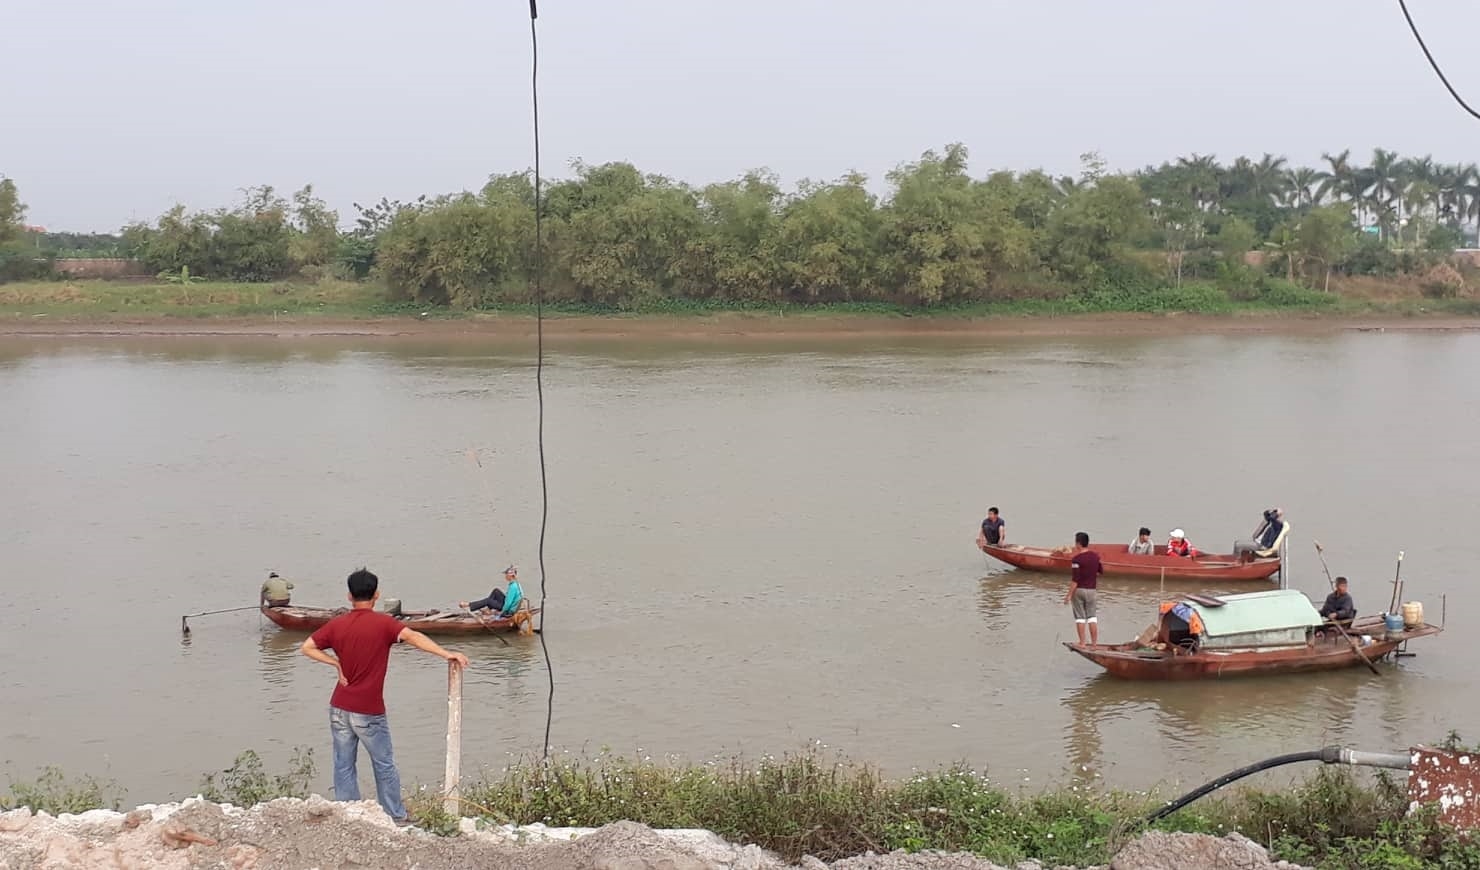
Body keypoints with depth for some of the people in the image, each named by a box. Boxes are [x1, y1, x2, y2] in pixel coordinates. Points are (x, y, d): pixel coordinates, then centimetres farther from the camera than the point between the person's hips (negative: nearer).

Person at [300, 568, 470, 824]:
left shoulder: (336, 625, 2)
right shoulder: (383, 623, -11)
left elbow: (307, 647, 6)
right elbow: (413, 637, -27)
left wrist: (336, 663, 4)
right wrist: (446, 654, -35)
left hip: (340, 709, 4)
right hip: (369, 712, -3)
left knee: (344, 766, 10)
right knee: (384, 766, 10)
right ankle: (396, 817, 18)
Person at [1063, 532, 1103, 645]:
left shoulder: (1077, 558, -17)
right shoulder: (1096, 556, 1)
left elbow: (1075, 579, -19)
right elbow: (1101, 571, 14)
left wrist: (1069, 594, -14)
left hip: (1078, 589, -5)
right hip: (1091, 589, 5)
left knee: (1080, 617, 3)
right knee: (1092, 616, 11)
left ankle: (1082, 643, 4)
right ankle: (1094, 643, 10)